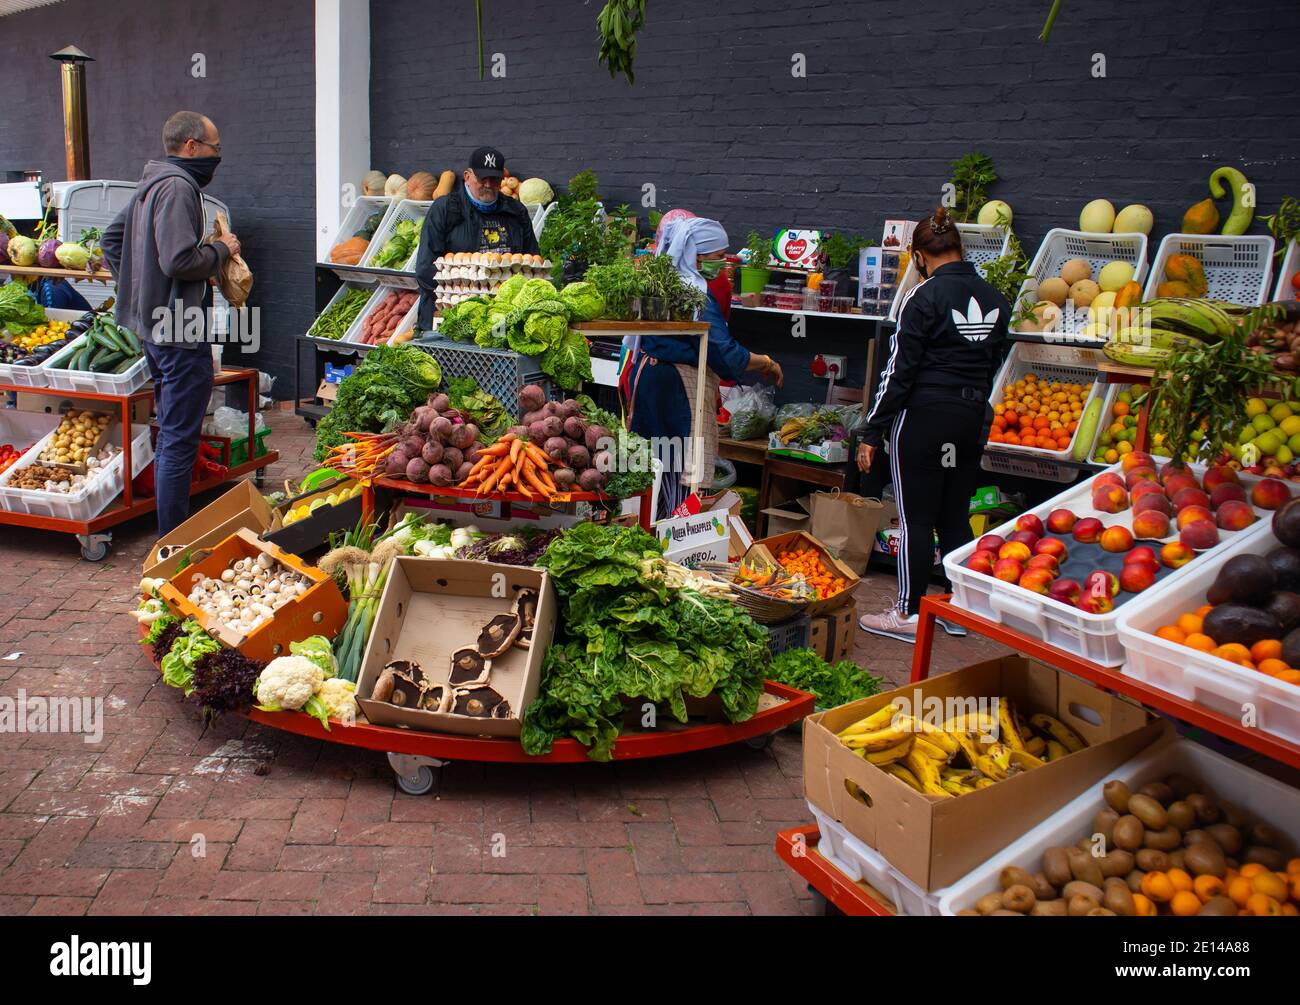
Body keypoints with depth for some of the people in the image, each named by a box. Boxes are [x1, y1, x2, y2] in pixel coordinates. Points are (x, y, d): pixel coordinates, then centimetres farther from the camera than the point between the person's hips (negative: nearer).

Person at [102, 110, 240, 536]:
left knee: (170, 431, 19)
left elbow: (111, 239, 24)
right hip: (180, 329, -11)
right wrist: (222, 249, -10)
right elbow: (179, 260, -26)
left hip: (153, 324, 11)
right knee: (179, 438, -6)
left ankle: (169, 529, 29)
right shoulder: (178, 187, -16)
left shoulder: (151, 183, 16)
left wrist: (135, 284, 22)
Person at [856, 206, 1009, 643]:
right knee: (956, 516, 15)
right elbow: (993, 362, 14)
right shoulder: (995, 299, 7)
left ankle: (909, 614, 10)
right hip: (974, 416, 6)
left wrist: (871, 433, -8)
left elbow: (899, 370, -12)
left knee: (916, 519, 2)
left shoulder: (925, 296, -12)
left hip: (923, 415, -6)